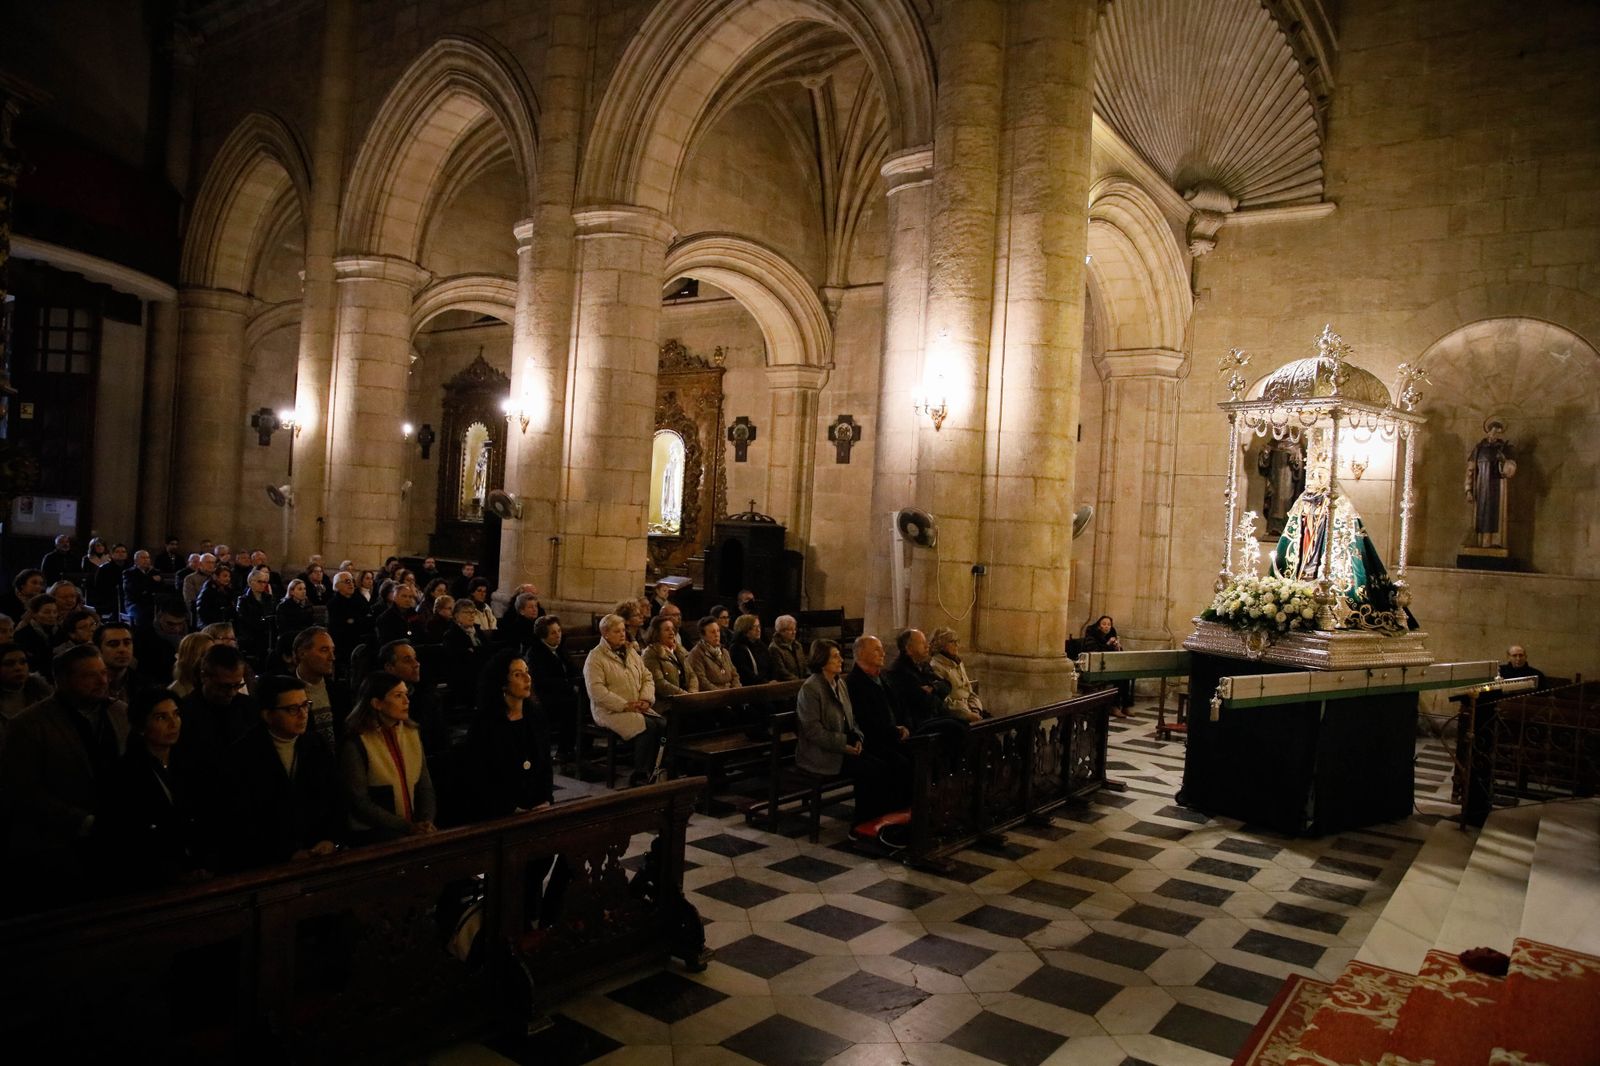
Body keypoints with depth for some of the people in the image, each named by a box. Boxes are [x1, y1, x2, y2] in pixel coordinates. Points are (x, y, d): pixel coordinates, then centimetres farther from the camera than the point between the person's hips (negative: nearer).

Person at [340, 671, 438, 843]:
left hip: (415, 833, 4)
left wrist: (427, 822, -6)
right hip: (373, 835, -4)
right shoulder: (355, 744, -7)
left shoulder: (412, 733, 11)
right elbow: (360, 803, -10)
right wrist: (408, 827, -14)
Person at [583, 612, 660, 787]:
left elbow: (647, 678, 17)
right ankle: (639, 776, -19)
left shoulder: (631, 653, 18)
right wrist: (625, 705, -19)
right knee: (647, 727, -29)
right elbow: (597, 691, -15)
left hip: (638, 708, 6)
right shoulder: (595, 658, -5)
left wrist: (646, 699, -3)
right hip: (610, 711, -6)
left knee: (662, 724, -22)